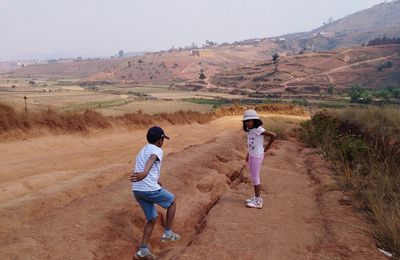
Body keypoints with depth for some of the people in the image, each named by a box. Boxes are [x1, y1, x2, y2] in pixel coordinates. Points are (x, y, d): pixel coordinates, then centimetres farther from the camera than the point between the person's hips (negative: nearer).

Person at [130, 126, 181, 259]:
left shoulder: (142, 151, 25)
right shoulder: (157, 150, -4)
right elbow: (151, 160, -28)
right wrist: (145, 173, -51)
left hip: (137, 190, 8)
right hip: (150, 189, -8)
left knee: (152, 219, 20)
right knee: (172, 201, 18)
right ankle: (167, 234, 22)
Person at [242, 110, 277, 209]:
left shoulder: (258, 130, -19)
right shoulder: (250, 130, 7)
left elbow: (274, 135, -24)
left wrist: (267, 147, -14)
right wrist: (248, 155, 14)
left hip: (257, 156, -9)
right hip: (251, 155, 9)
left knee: (255, 177, -3)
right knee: (253, 177, 16)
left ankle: (258, 201, 7)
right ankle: (256, 197, 28)